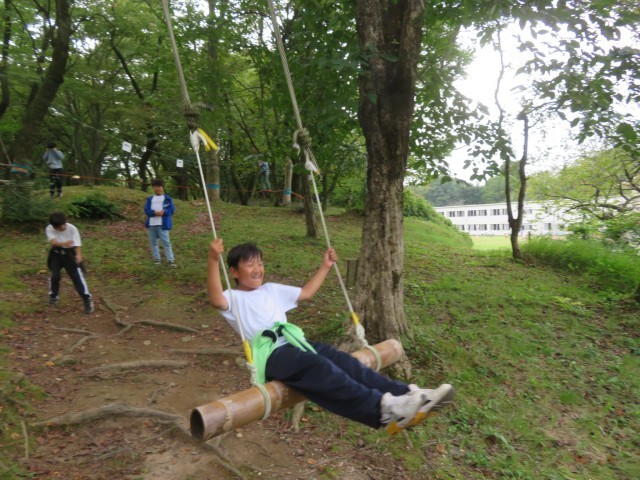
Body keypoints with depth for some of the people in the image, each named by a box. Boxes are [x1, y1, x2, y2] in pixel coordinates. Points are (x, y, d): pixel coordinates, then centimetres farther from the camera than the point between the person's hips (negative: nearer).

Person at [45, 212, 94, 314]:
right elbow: (53, 242, -33)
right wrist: (63, 243, -55)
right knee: (55, 275, -5)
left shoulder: (72, 229, -19)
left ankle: (87, 300, -5)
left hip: (70, 253, -2)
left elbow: (77, 244, -23)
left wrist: (79, 255, -44)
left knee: (77, 276, -9)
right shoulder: (49, 229, -16)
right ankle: (53, 296, 25)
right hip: (56, 253, 2)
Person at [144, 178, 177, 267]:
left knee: (166, 242, -8)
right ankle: (157, 259, 21)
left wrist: (164, 212, -21)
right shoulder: (150, 199, 12)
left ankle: (171, 260, -7)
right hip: (151, 224, 4)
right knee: (153, 242, 10)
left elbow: (172, 210, -1)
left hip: (162, 224, -4)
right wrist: (155, 212, -16)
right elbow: (146, 210, 3)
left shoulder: (167, 198, 4)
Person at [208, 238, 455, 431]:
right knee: (319, 366, -33)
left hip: (294, 342, 6)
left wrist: (325, 267, 30)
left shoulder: (271, 290, 28)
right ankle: (382, 408, -47)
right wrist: (213, 261, -29)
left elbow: (305, 293, 33)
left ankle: (406, 393, -29)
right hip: (270, 354, -6)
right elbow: (215, 300, -16)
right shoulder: (233, 298, 8)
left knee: (340, 359, -19)